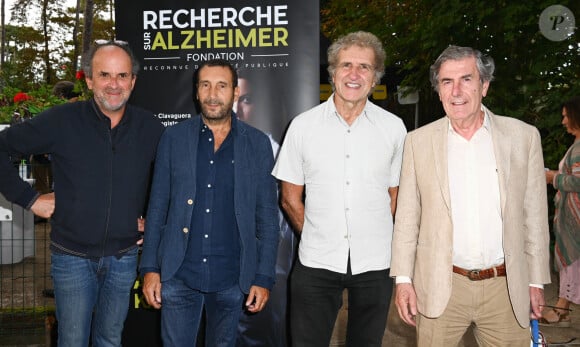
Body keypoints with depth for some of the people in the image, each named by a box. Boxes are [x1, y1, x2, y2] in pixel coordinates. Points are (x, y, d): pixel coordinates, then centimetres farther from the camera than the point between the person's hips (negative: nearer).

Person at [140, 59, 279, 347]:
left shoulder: (258, 144, 1)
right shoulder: (173, 138, 3)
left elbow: (267, 216, 2)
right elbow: (157, 207, 5)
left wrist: (264, 278, -2)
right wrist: (150, 268, 0)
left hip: (231, 279, 0)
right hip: (178, 275, 0)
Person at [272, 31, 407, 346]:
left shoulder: (393, 127, 0)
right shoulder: (303, 125, -2)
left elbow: (395, 195, 9)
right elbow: (290, 198, 4)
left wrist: (373, 241, 5)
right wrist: (317, 238, 4)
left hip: (374, 263, 1)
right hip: (316, 262, -1)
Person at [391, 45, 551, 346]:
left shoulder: (523, 136, 1)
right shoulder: (418, 141, 0)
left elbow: (534, 215, 5)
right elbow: (406, 218, 3)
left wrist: (536, 281, 6)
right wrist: (403, 279, -1)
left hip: (506, 288, 1)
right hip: (440, 287, 0)